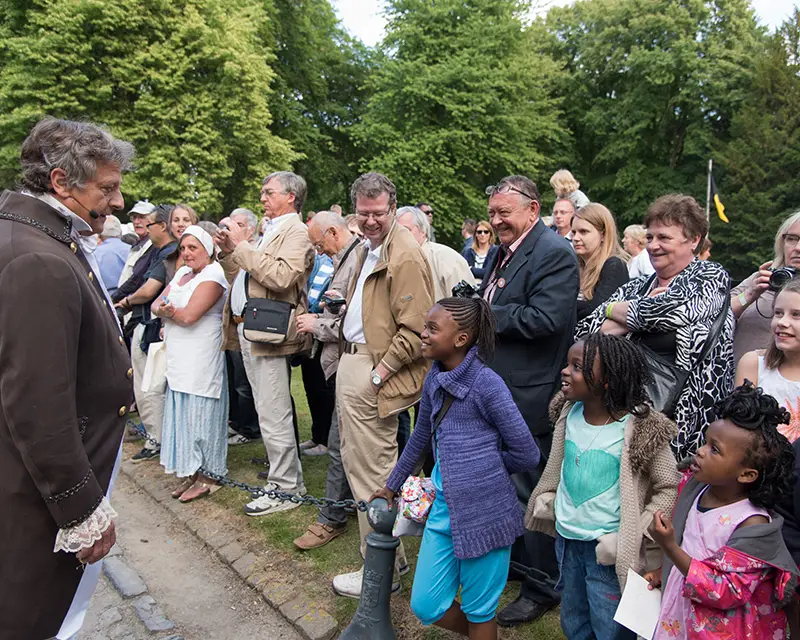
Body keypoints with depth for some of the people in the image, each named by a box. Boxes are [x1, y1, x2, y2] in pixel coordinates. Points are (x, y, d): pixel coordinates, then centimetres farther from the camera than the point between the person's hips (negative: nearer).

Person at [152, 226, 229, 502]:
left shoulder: (213, 275, -11)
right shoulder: (182, 272, 16)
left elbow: (189, 315, -19)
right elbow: (156, 304, 11)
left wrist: (166, 310, -1)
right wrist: (163, 309, -12)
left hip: (201, 361, -8)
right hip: (178, 359, 8)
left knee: (199, 414, -1)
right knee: (183, 414, 11)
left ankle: (206, 475, 10)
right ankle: (190, 472, 21)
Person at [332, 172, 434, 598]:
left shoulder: (405, 256, -16)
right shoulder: (367, 249, 16)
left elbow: (415, 330, -20)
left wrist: (379, 373, -18)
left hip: (373, 375, -10)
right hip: (351, 362, 10)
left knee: (372, 473, -1)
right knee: (357, 463, 18)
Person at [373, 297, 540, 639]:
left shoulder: (487, 384, -18)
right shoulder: (433, 379, 2)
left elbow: (526, 454, -13)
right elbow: (421, 437, 17)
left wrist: (482, 468, 1)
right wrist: (392, 485, 26)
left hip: (484, 513, -6)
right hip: (444, 508, 7)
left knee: (478, 612, 13)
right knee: (426, 607, 16)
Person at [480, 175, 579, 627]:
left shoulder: (554, 254, -15)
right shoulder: (503, 252, 13)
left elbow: (545, 318, -26)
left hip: (530, 399, -9)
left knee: (531, 492, 4)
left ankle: (543, 586, 24)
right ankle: (513, 560, 42)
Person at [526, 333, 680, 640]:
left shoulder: (640, 429, -22)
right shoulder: (569, 412, -4)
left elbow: (670, 489, -14)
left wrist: (632, 537, -19)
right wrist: (546, 498, 3)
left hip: (606, 549, -6)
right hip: (566, 540, 6)